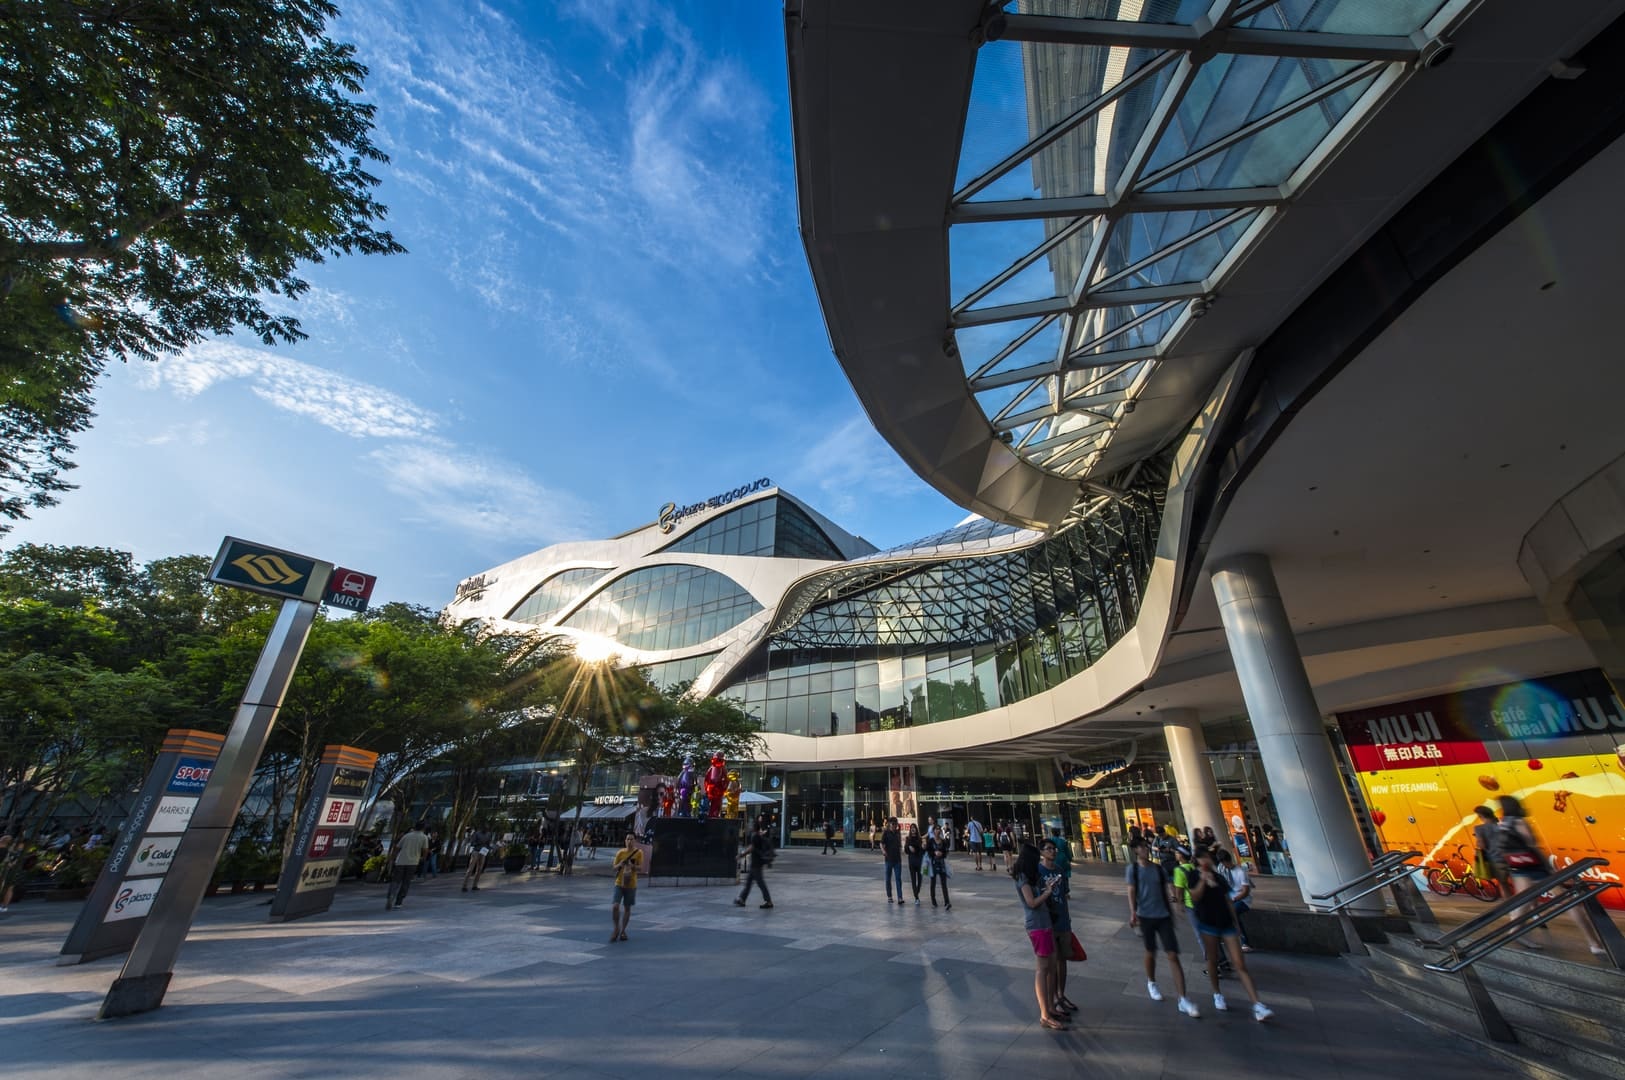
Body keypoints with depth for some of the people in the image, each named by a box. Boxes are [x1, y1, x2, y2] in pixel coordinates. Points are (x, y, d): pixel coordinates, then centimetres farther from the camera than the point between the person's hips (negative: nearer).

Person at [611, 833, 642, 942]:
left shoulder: (639, 852, -5)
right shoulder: (620, 852, -2)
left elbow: (640, 867, -7)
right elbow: (614, 867, 3)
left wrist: (632, 866, -26)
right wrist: (620, 865, -20)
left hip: (631, 884, 0)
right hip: (619, 883, 0)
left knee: (627, 908, 8)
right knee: (615, 906, -12)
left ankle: (623, 931, 26)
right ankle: (616, 929, 10)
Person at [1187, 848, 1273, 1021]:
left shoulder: (1218, 877, 10)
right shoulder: (1195, 877, -2)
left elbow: (1228, 902, 15)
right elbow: (1195, 897, -15)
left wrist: (1236, 925, 11)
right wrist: (1203, 880, -23)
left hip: (1226, 923, 3)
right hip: (1208, 924, -3)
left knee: (1240, 964, -3)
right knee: (1213, 960, 7)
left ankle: (1257, 1005, -4)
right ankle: (1217, 994, 26)